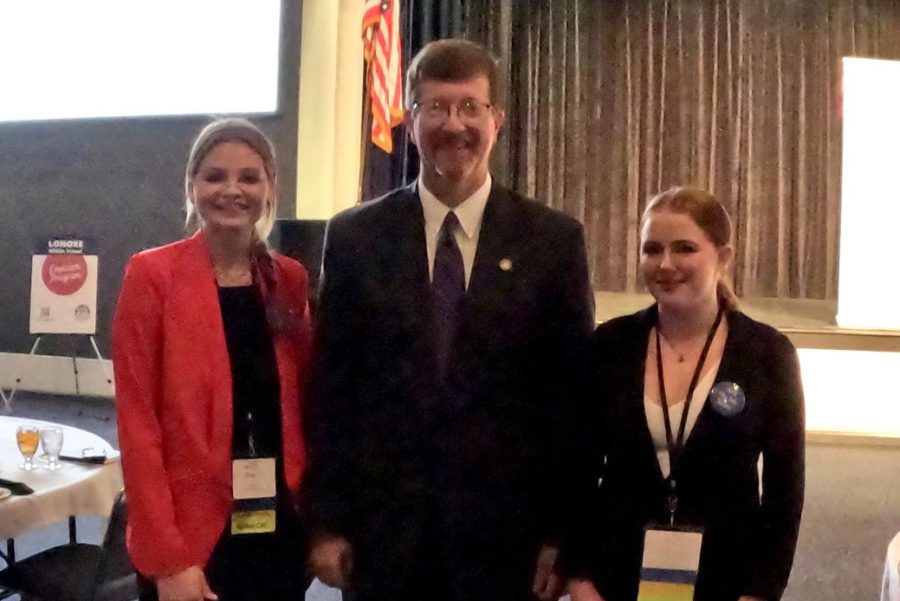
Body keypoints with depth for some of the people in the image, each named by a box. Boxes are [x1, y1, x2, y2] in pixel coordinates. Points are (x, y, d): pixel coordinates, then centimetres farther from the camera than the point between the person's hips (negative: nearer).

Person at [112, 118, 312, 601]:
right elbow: (137, 423, -10)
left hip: (280, 529, 4)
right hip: (190, 535, -4)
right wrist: (166, 558, -13)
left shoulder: (291, 280, 5)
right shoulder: (152, 275, -8)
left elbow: (302, 405, 9)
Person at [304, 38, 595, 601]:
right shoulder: (355, 236, 1)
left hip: (504, 527, 0)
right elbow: (330, 388, 1)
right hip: (382, 525, 1)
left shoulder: (554, 238, -1)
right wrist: (328, 521, -1)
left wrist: (562, 530, -2)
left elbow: (571, 393, 0)